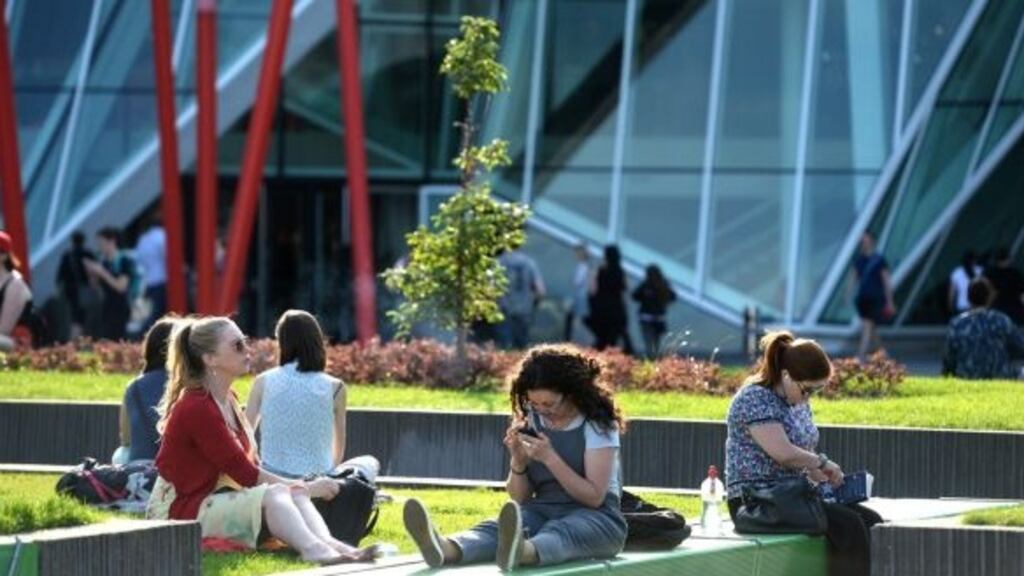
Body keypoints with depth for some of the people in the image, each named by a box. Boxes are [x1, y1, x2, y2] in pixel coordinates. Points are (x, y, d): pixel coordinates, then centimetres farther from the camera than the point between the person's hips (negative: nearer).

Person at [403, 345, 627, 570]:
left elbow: (594, 497, -13)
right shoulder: (531, 422, 9)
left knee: (561, 531, -41)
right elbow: (520, 497, 10)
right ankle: (448, 549, -66)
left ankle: (521, 551, -78)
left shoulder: (597, 425, -6)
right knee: (501, 527, -31)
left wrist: (550, 458, -22)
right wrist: (518, 461, -11)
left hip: (595, 518, -4)